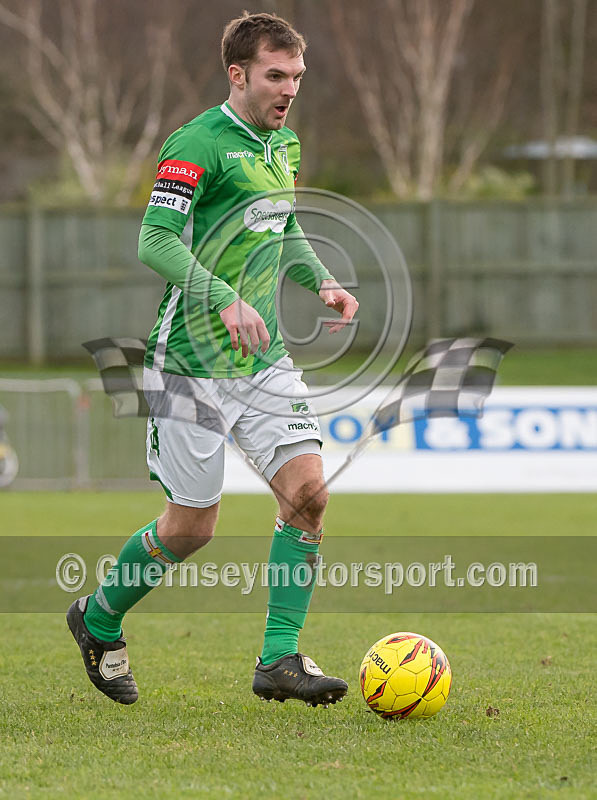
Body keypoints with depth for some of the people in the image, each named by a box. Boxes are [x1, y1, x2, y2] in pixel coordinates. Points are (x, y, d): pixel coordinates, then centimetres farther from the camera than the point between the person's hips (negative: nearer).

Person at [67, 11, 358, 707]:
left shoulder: (283, 142, 12)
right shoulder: (197, 145, -14)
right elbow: (155, 241, -22)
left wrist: (322, 282, 10)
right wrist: (225, 299, -31)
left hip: (264, 357, 7)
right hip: (193, 363, -7)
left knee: (307, 491, -8)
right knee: (192, 526, 0)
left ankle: (279, 661, -3)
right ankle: (98, 620, 26)